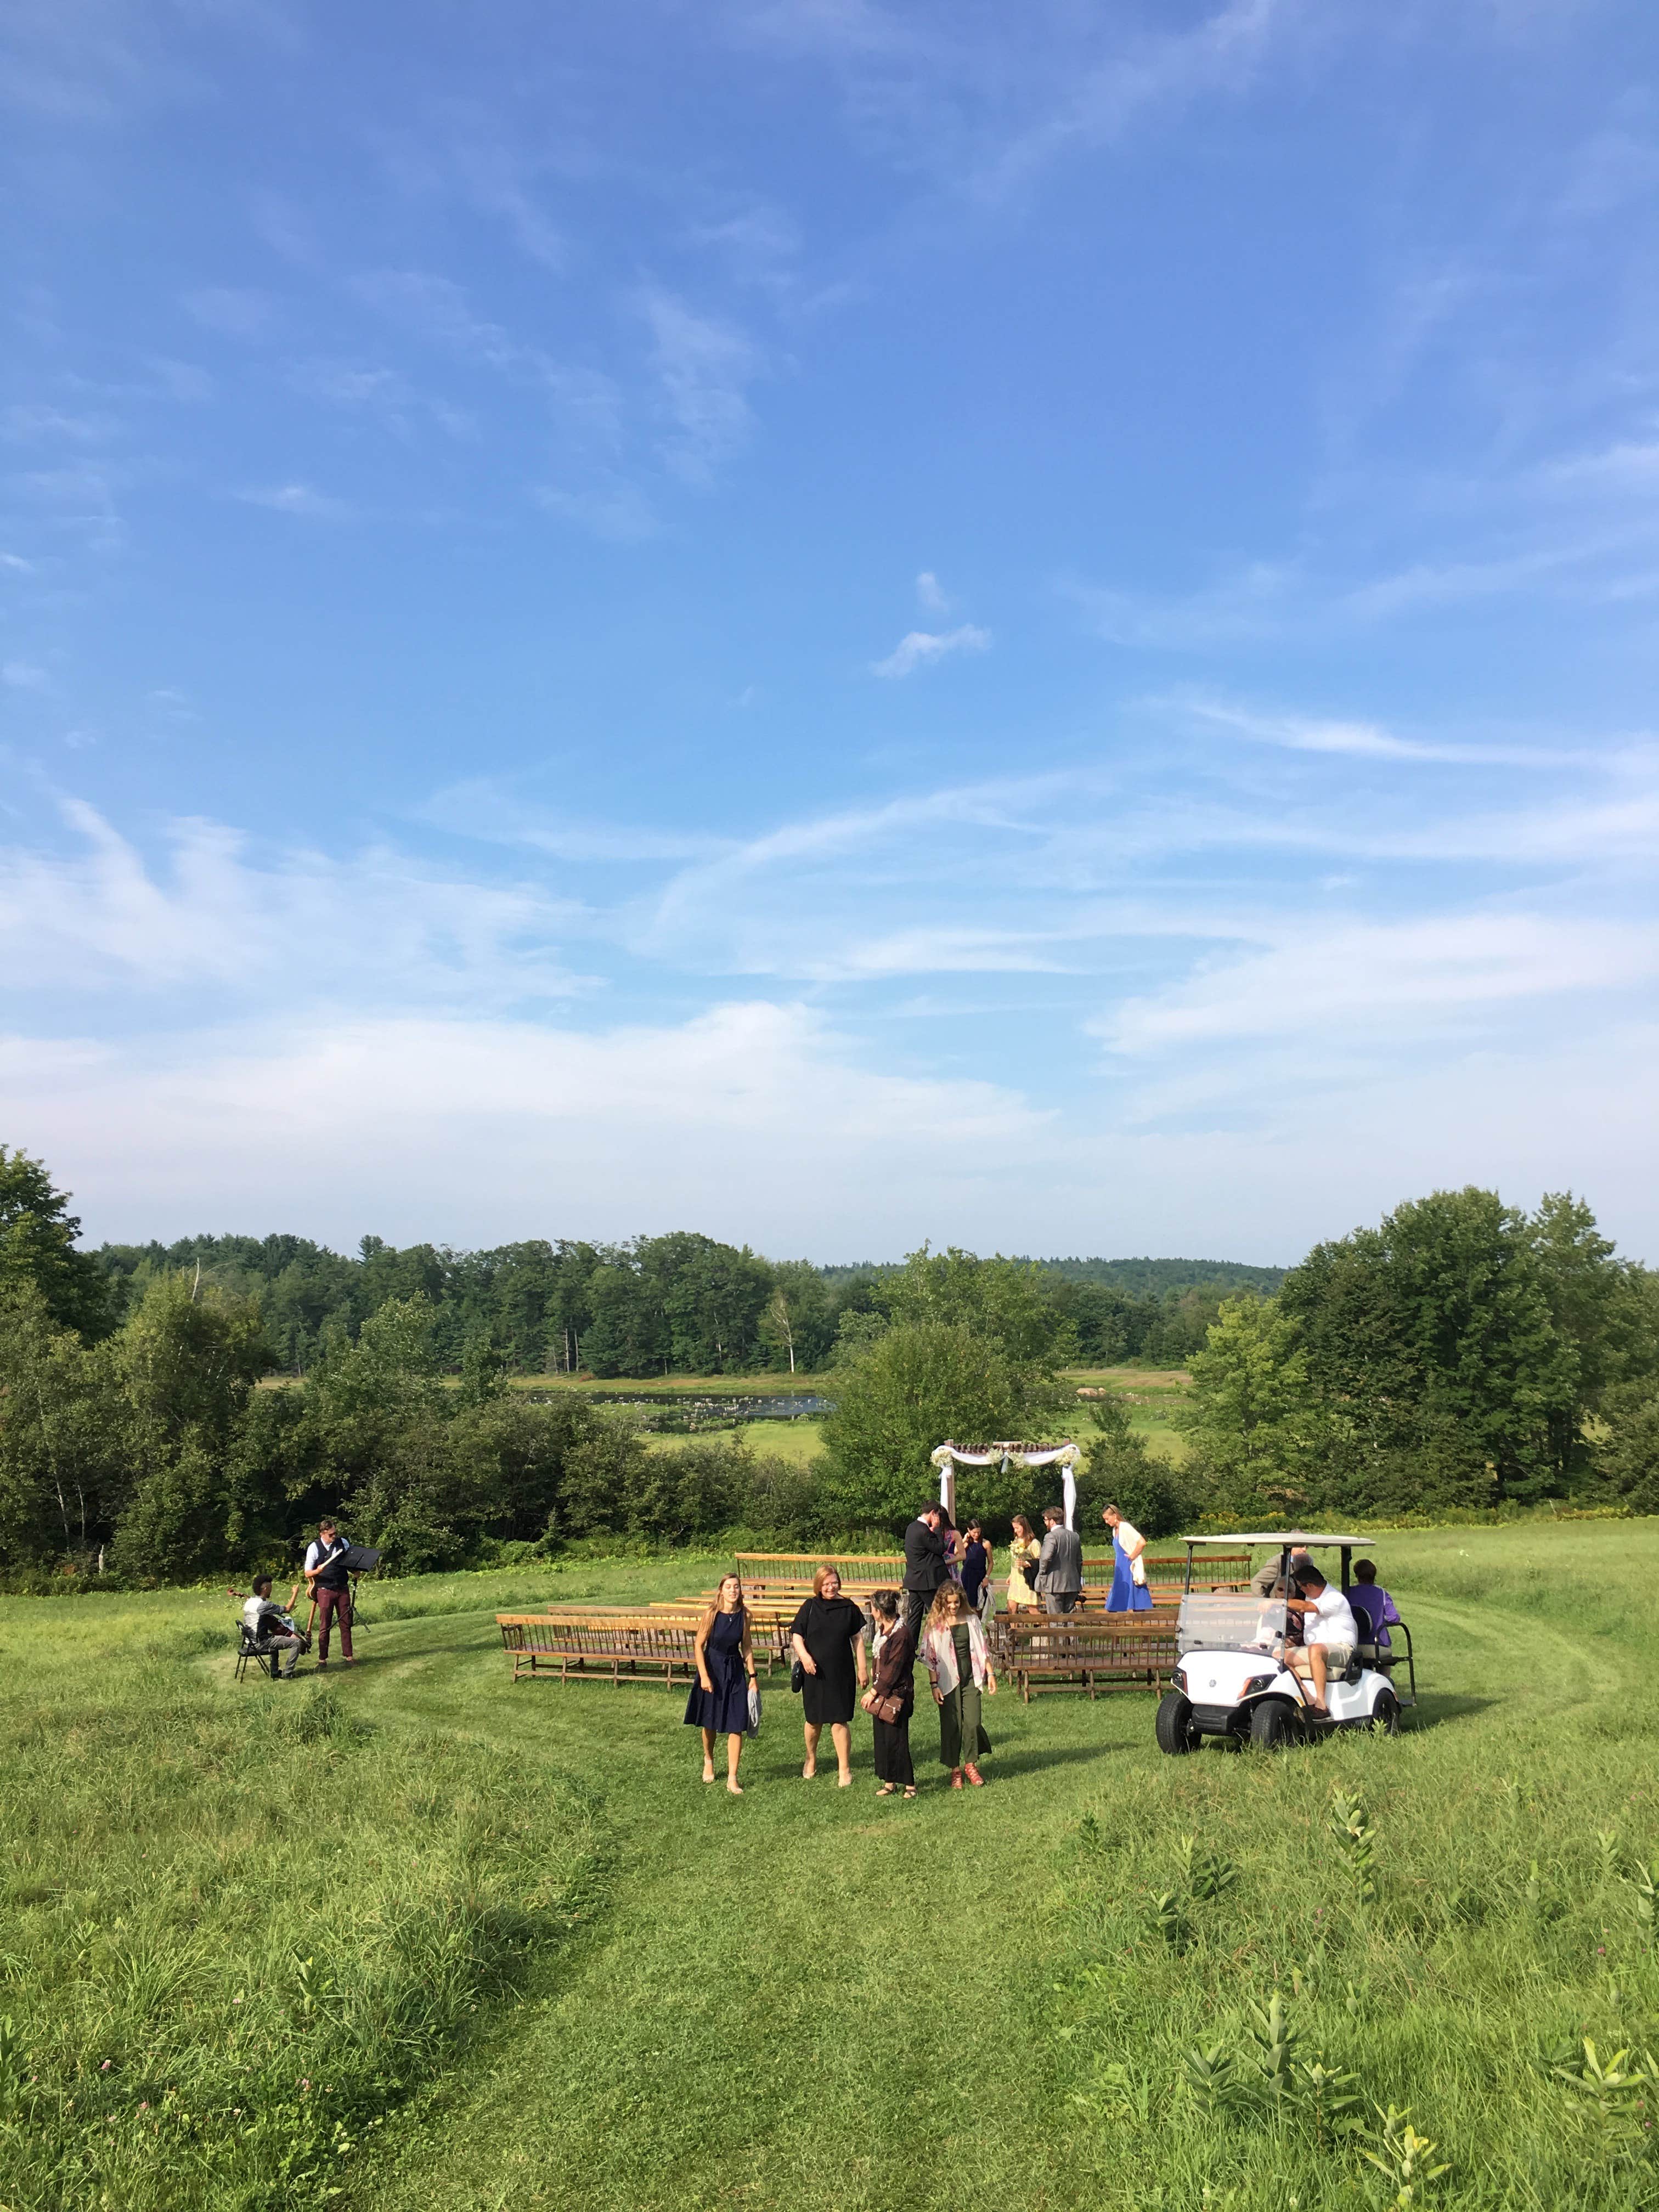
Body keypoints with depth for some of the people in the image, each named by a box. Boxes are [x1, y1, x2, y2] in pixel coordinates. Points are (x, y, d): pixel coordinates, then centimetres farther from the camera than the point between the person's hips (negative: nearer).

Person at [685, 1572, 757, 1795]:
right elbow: (699, 1645, -9)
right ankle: (708, 1761, 42)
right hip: (712, 1668, -2)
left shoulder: (744, 1615, -6)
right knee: (710, 1722, 14)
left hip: (736, 1671, 2)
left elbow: (747, 1648, 4)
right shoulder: (712, 1614, -14)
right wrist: (704, 1676, -14)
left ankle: (732, 1779, 2)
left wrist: (752, 1676, 2)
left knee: (737, 1726, -4)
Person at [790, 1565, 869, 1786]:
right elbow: (796, 1635, 0)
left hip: (841, 1672, -1)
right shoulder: (810, 1607, -1)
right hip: (815, 1672, 1)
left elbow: (857, 1638, 6)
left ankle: (845, 1769, 5)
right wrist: (804, 1656, -18)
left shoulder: (848, 1607, 1)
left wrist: (862, 1668, 4)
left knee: (840, 1720, -3)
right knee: (814, 1720, 12)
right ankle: (811, 1760, 37)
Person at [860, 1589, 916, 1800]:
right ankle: (889, 1782, 19)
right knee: (881, 1738, 10)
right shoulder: (882, 1630, 8)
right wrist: (874, 1691, 9)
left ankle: (909, 1784, 6)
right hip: (881, 1692, 9)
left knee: (897, 1739, -4)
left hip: (896, 1694, -9)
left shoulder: (901, 1635, -20)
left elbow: (893, 1670, -19)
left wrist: (874, 1692, -15)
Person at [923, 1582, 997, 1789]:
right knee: (951, 1726, 2)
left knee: (973, 1723, -6)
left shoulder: (971, 1621, 5)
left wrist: (990, 1674, 7)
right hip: (948, 1681, -2)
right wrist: (935, 1685, -6)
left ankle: (971, 1764, 15)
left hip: (970, 1679, 2)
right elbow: (930, 1657, -1)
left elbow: (982, 1649, 12)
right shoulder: (936, 1625, -2)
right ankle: (955, 1769, 16)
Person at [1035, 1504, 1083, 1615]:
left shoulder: (1051, 1536, -12)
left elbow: (1046, 1557, -26)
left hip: (1055, 1585, -7)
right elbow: (1079, 1560, 16)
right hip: (1072, 1585, 7)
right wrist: (1078, 1579, 22)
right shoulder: (1074, 1536, 11)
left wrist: (1042, 1573, -10)